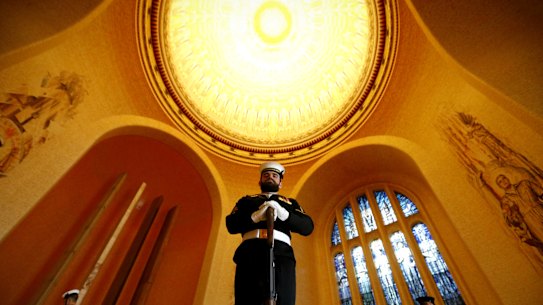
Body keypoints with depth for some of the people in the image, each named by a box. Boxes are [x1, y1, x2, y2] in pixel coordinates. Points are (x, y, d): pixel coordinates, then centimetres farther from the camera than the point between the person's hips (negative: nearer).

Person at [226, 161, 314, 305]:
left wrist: (283, 213, -6)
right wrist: (255, 216, -7)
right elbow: (231, 224, 11)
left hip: (281, 252, 0)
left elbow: (308, 226, 12)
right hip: (250, 251, 0)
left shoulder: (290, 203, 28)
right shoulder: (246, 200, 27)